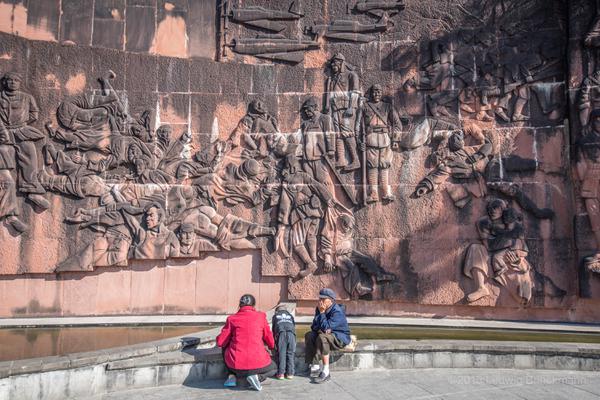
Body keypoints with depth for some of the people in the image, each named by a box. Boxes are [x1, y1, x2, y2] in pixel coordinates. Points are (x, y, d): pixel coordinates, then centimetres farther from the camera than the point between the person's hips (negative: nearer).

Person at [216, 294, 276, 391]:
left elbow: (220, 342, 7)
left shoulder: (232, 319, 4)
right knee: (273, 368, 32)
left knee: (225, 347, 34)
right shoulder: (261, 316, 4)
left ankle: (232, 375, 16)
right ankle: (256, 376, -1)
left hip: (236, 365, 2)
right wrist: (271, 345, 33)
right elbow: (271, 342, 8)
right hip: (257, 363, -2)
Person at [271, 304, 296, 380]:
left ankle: (280, 373, -5)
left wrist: (275, 339, 47)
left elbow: (273, 329, 33)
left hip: (281, 333, -1)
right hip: (291, 333, 1)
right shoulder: (290, 316, 35)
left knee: (281, 353, 0)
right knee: (290, 353, 6)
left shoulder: (275, 316, 30)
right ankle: (290, 373, 3)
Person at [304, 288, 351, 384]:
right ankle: (314, 365, -20)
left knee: (322, 337, -34)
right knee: (309, 335, -12)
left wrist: (322, 313, -21)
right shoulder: (319, 309, 3)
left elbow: (326, 327, -28)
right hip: (329, 335, 8)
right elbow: (313, 326, 6)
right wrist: (320, 329, -16)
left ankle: (326, 372, -34)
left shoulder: (337, 312, -22)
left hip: (340, 338, -8)